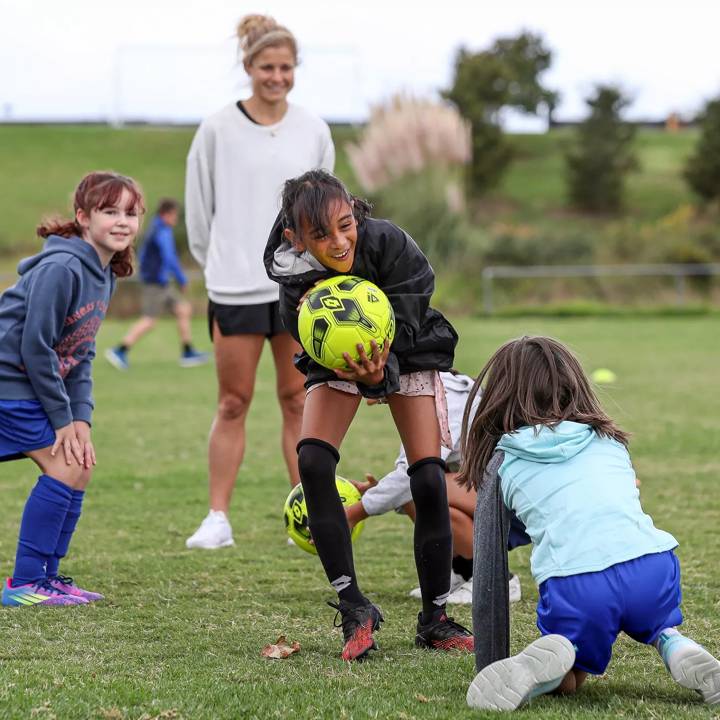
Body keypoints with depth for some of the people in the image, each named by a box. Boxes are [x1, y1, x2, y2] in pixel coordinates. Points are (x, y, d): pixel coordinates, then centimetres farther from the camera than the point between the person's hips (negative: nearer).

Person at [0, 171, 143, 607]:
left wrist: (81, 418, -2)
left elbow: (81, 356, 10)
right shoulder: (61, 269, -22)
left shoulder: (105, 274, 8)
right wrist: (64, 418, -15)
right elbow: (35, 347, -22)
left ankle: (45, 576, 16)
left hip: (38, 384, 9)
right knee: (65, 468, -12)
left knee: (80, 467, 8)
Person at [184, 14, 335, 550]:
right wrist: (217, 264, 8)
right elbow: (200, 209, 5)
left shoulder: (314, 131, 6)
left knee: (299, 402, 5)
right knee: (233, 404, 1)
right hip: (235, 286, -2)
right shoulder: (218, 130, -2)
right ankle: (218, 517, 5)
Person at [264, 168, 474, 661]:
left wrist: (382, 368, -49)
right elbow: (322, 354, -31)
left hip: (409, 351, -1)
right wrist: (370, 379, -52)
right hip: (338, 362, 1)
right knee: (312, 462, -21)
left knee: (430, 482, -11)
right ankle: (354, 608, -13)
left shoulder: (388, 243, -35)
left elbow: (402, 329, -29)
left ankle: (435, 619, 5)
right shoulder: (295, 279, -32)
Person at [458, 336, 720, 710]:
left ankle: (539, 663, -10)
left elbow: (489, 572, 22)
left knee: (566, 682, 23)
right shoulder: (610, 441, 27)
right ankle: (678, 650, 4)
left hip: (574, 587, -3)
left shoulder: (502, 462, 19)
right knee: (658, 624, 37)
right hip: (654, 567, 3)